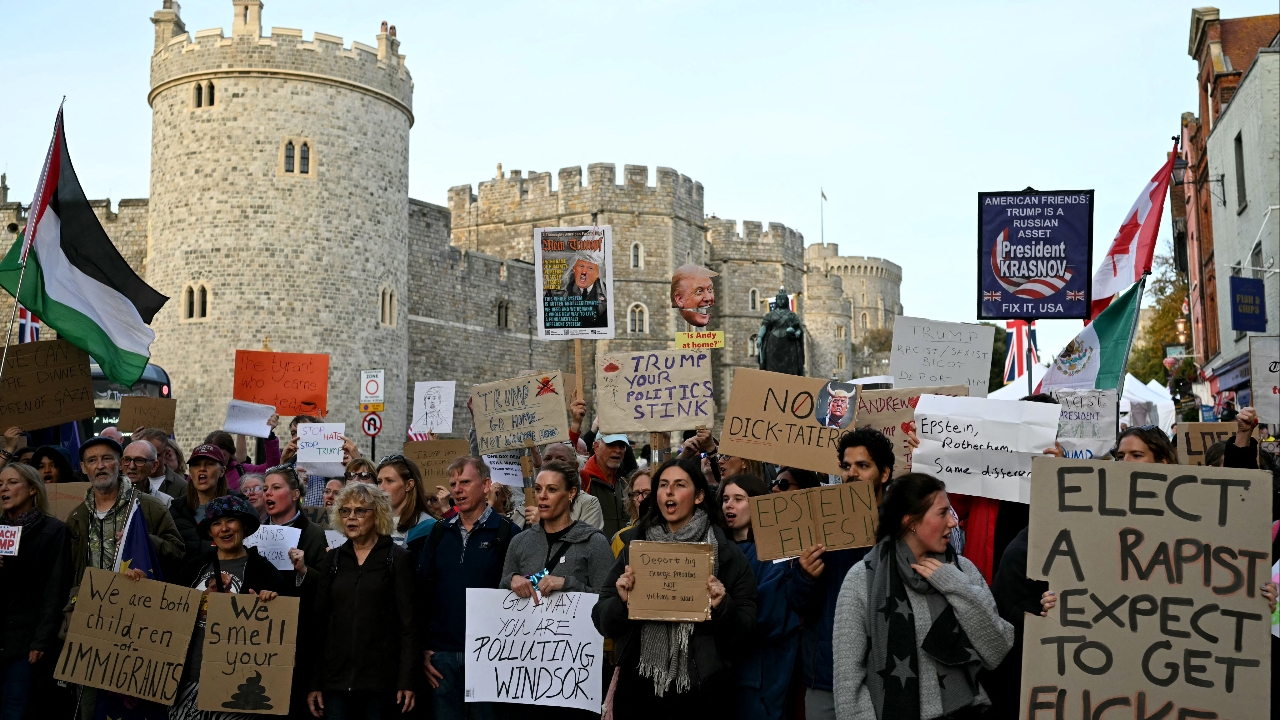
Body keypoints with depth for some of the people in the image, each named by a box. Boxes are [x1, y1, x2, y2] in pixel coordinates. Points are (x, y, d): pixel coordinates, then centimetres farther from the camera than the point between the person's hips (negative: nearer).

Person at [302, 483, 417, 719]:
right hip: (336, 677, 3)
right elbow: (319, 621, 9)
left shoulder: (398, 558, 0)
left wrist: (407, 681, -11)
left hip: (381, 677, -3)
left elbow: (408, 623, -5)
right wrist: (314, 682, 4)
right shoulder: (333, 559, 10)